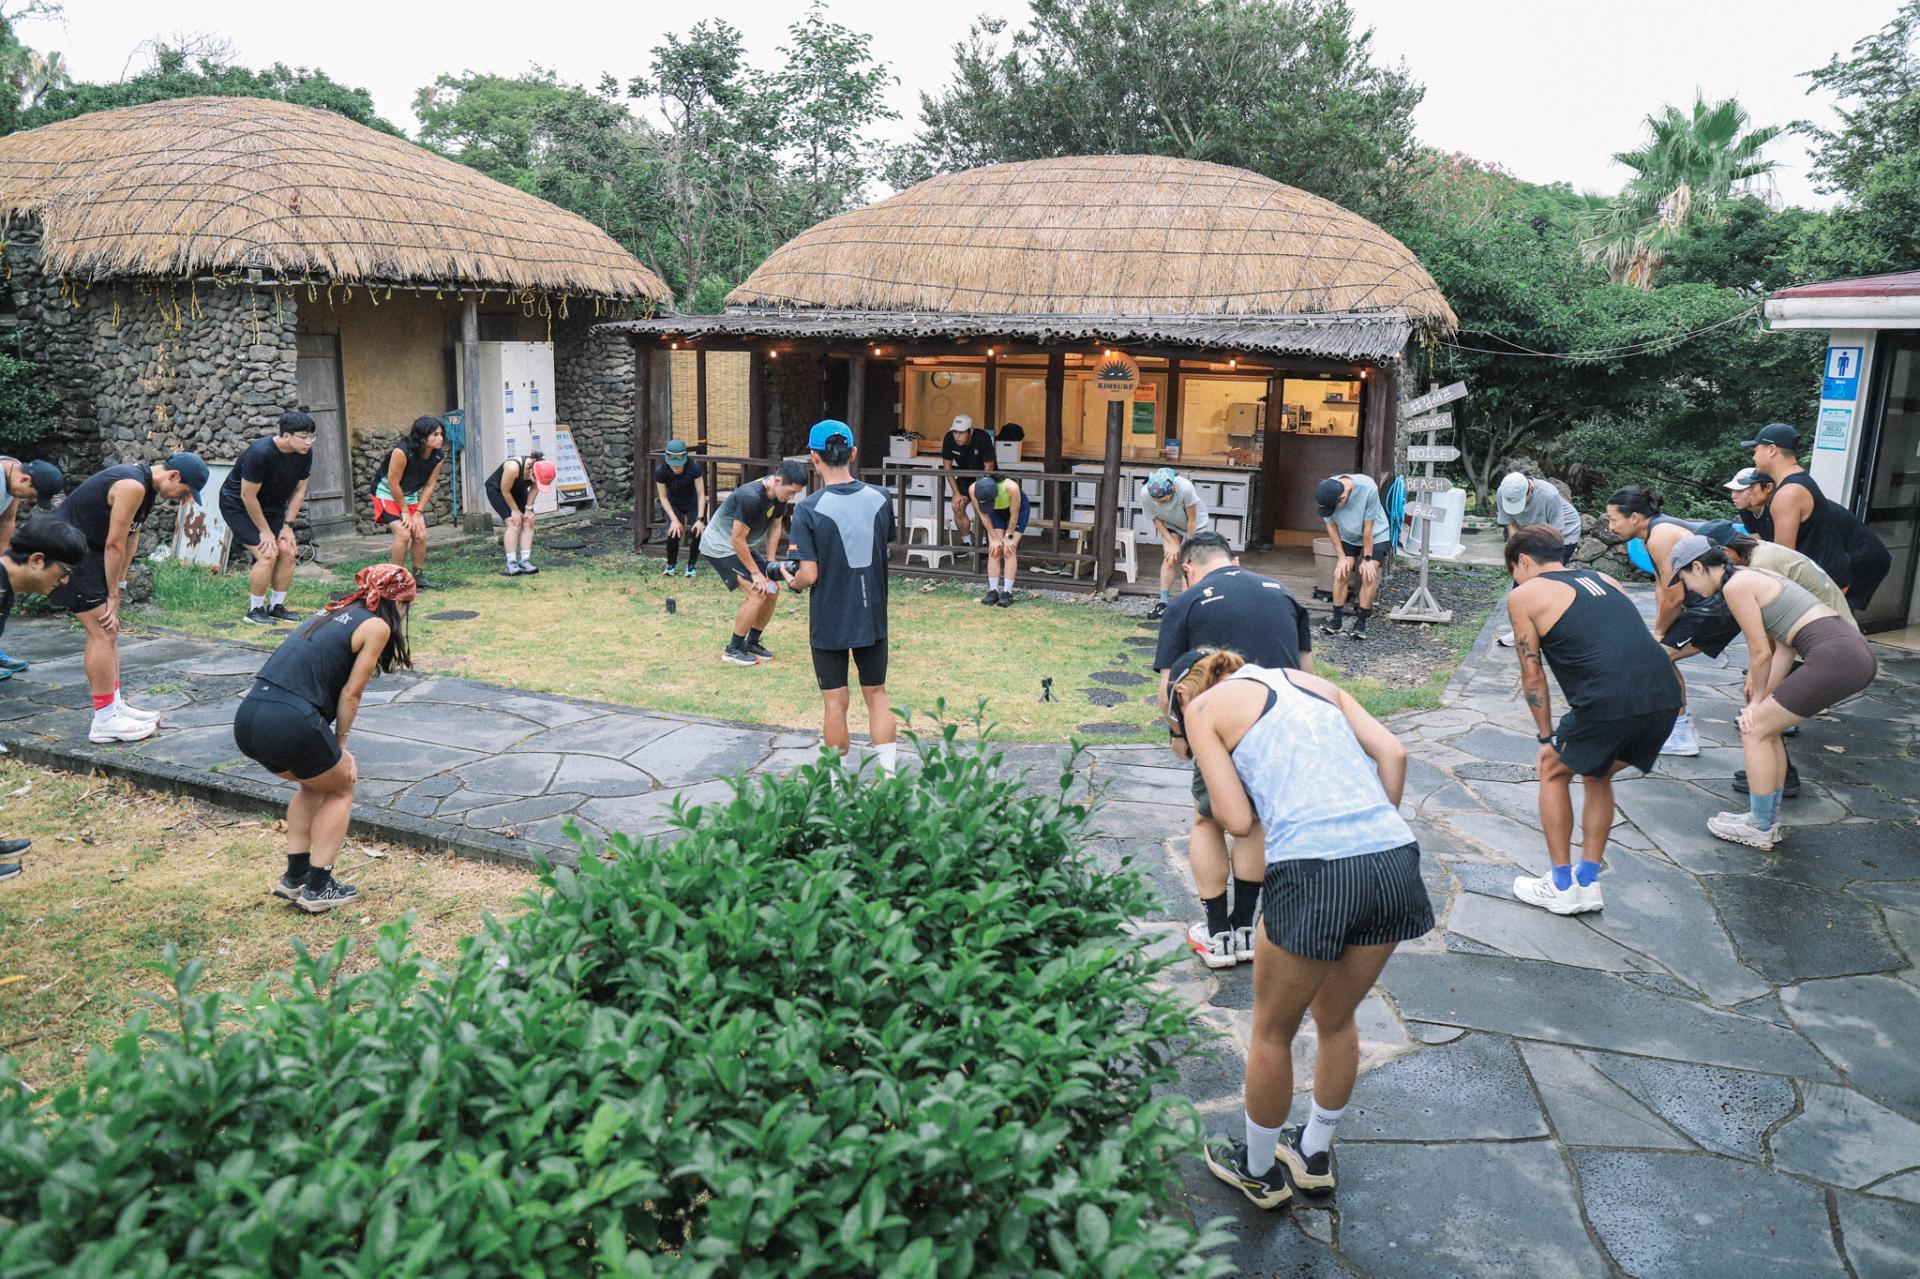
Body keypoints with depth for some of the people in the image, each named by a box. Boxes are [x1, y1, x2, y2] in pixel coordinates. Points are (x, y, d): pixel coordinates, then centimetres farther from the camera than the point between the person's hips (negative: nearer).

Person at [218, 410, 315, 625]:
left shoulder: (305, 453, -13)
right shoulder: (260, 453, -32)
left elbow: (299, 490, -1)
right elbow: (248, 496, -25)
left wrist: (287, 525, -5)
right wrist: (265, 531, -18)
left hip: (271, 505, 7)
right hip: (237, 505, -7)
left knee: (287, 551, -5)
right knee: (267, 554, -18)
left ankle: (276, 606, 10)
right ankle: (254, 610, -3)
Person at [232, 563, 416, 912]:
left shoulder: (332, 612, 24)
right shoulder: (377, 626, 2)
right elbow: (350, 693, 0)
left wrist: (330, 748, 20)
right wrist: (340, 746, 12)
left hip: (247, 717, 8)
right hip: (290, 723, -7)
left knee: (315, 783, 31)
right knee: (340, 789, 19)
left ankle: (295, 877, 31)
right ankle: (318, 888, 18)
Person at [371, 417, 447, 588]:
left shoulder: (439, 456, -14)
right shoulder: (402, 451, -32)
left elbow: (429, 486, -7)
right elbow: (393, 483, -24)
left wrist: (418, 513, -11)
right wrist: (405, 512, -17)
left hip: (410, 495, 6)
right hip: (387, 493, -6)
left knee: (420, 534, -3)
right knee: (403, 533, -18)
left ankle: (419, 577, 12)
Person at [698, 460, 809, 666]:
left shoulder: (779, 495, -8)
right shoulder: (750, 497, -33)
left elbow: (775, 527, 4)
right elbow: (737, 540, -27)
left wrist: (770, 564, -2)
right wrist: (756, 573, -20)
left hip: (744, 546, 9)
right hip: (720, 546, -9)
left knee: (772, 590, 4)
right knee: (757, 593, -17)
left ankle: (752, 642, 20)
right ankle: (733, 650, -4)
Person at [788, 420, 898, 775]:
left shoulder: (808, 509, -17)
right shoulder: (881, 498, -5)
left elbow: (809, 575, -17)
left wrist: (793, 583, 4)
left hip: (828, 622, -3)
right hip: (872, 616, 3)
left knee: (835, 703, 9)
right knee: (877, 695, 16)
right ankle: (889, 773, 13)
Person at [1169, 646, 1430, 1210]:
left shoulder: (1203, 707, 11)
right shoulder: (1314, 682, 25)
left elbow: (1238, 819, 2)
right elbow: (1392, 752, 13)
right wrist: (1374, 839, 16)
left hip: (1312, 872, -6)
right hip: (1396, 861, 6)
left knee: (1273, 1033, 19)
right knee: (1337, 1020, 27)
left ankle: (1258, 1169, 38)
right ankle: (1314, 1155, 46)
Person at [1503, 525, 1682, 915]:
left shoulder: (1523, 595, 11)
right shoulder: (1605, 580, 28)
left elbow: (1532, 674, 10)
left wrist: (1547, 739, 19)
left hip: (1610, 702, -6)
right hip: (1665, 697, 6)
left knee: (1554, 772, 20)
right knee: (1597, 775, 28)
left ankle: (1561, 887, 23)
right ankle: (1588, 884, 31)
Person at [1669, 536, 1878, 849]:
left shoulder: (1735, 585, -6)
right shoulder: (1754, 576, 22)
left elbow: (1761, 652, -4)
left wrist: (1758, 699, 11)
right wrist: (1765, 696, 16)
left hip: (1835, 658, -9)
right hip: (1856, 650, 9)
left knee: (1755, 728, 2)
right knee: (1766, 724, 19)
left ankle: (1760, 828, 12)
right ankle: (1768, 819, 27)